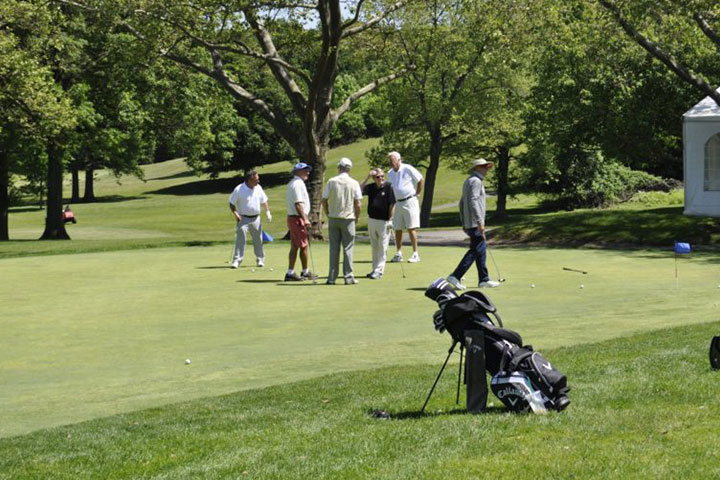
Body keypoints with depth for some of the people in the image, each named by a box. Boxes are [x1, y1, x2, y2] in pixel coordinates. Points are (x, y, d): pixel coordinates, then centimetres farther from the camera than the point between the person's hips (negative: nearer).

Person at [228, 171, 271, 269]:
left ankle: (260, 259, 21)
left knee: (258, 239, 8)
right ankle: (236, 260, -11)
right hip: (243, 219, -4)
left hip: (256, 218, 4)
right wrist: (236, 214, -19)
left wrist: (267, 211, 3)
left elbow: (264, 200, 16)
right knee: (240, 239, -12)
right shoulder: (239, 190, -12)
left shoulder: (258, 188, 3)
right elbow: (232, 204, -6)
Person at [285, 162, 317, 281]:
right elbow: (298, 204, -21)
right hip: (298, 218, -10)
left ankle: (290, 272, 6)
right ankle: (305, 272, 5)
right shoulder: (298, 184, -15)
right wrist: (305, 219, -22)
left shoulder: (291, 183, 17)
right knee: (304, 245, -2)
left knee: (294, 246, 9)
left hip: (291, 217, 10)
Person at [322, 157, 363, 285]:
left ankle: (332, 277, 6)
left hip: (333, 218, 2)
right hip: (348, 218, -2)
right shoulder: (354, 183, -5)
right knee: (348, 248, 4)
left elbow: (324, 201, 0)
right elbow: (358, 204, -6)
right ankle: (348, 277, 2)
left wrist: (328, 214, 12)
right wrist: (356, 217, 9)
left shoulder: (331, 182, -2)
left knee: (334, 248, 6)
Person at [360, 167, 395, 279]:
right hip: (371, 220, 6)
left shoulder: (388, 187, -8)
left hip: (384, 221, -6)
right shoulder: (371, 187, 5)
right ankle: (375, 269, 19)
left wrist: (390, 219, -11)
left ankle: (379, 271, 0)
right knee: (374, 247, 12)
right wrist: (367, 178, -8)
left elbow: (392, 204, -8)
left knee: (382, 247, -2)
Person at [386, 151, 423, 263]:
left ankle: (415, 254, -5)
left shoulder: (408, 169, -8)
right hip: (397, 203, 6)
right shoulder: (390, 173, 10)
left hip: (410, 201, -6)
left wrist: (417, 194, 1)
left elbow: (420, 179, -1)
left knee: (411, 228, -8)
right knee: (397, 229, 6)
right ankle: (399, 254, 13)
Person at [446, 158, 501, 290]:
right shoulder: (476, 181, -12)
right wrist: (480, 222, -24)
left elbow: (461, 203, 22)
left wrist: (464, 223, 24)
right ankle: (455, 276, -14)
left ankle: (484, 280, 13)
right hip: (475, 223, -10)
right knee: (475, 250, -10)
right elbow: (473, 202, -22)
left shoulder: (468, 181, 19)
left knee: (481, 249, 11)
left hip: (469, 223, 10)